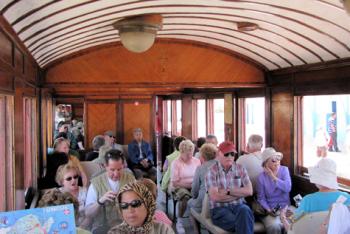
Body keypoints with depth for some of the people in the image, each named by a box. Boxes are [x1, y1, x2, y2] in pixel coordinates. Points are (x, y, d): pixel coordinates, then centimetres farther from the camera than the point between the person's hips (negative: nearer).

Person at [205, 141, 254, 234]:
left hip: (238, 206, 4)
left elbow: (249, 191, 0)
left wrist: (228, 191, -10)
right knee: (242, 223, -32)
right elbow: (215, 197, -13)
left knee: (245, 210, -33)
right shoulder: (212, 171, -2)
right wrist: (239, 193, -3)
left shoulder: (240, 169, 10)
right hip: (219, 209, -3)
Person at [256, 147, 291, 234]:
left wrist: (273, 177, -14)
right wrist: (268, 210, -18)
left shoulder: (284, 170, 3)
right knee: (274, 226, -33)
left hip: (285, 206, 2)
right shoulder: (261, 177, -4)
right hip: (270, 209, -2)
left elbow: (288, 188, -12)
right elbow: (261, 198, -1)